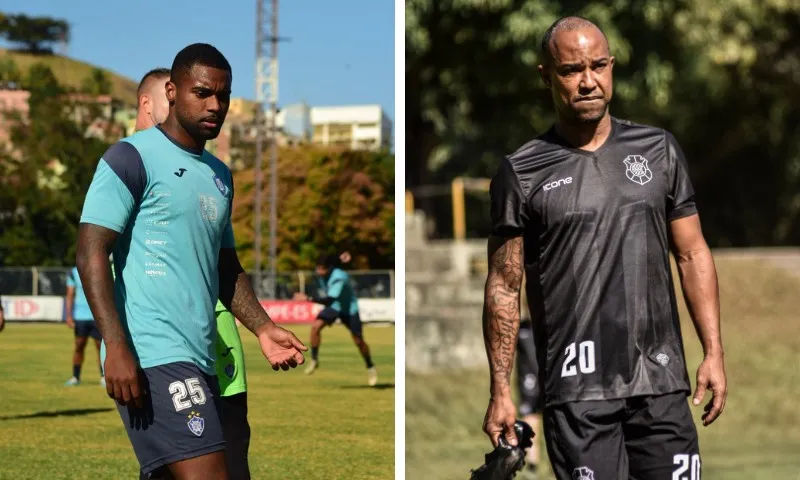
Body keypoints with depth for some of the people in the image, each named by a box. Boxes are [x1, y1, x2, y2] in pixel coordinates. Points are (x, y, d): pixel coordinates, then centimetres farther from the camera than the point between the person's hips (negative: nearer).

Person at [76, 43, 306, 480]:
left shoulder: (220, 175, 21)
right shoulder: (133, 157, -3)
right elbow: (91, 253, -9)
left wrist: (262, 328, 12)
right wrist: (116, 348, -19)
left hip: (199, 359, 8)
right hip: (152, 358, -8)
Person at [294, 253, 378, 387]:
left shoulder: (339, 278, -37)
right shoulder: (322, 273, -16)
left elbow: (329, 300, -43)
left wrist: (308, 298, -47)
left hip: (349, 308, -5)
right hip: (334, 306, 5)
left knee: (359, 341, 2)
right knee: (316, 326, -20)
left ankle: (370, 368, 25)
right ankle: (314, 360, -5)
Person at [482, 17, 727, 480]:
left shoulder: (658, 150, 10)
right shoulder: (521, 173, 2)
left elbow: (692, 255, 12)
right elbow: (504, 287, 3)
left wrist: (714, 352, 3)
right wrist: (501, 390, -1)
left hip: (661, 381, 3)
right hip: (577, 390, -2)